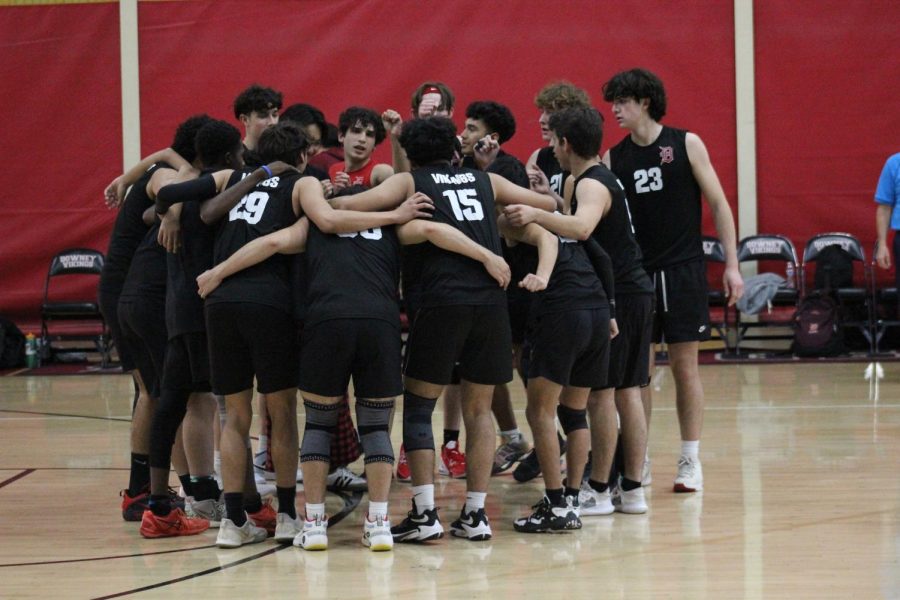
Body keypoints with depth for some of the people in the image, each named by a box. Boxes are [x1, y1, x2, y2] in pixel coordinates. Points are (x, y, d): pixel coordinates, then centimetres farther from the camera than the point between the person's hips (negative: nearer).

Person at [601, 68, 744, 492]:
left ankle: (691, 461, 6)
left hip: (682, 270, -3)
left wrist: (731, 265, -5)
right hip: (635, 272, 3)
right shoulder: (614, 158, 5)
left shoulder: (686, 145, -3)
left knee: (685, 364, 0)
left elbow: (718, 204, -1)